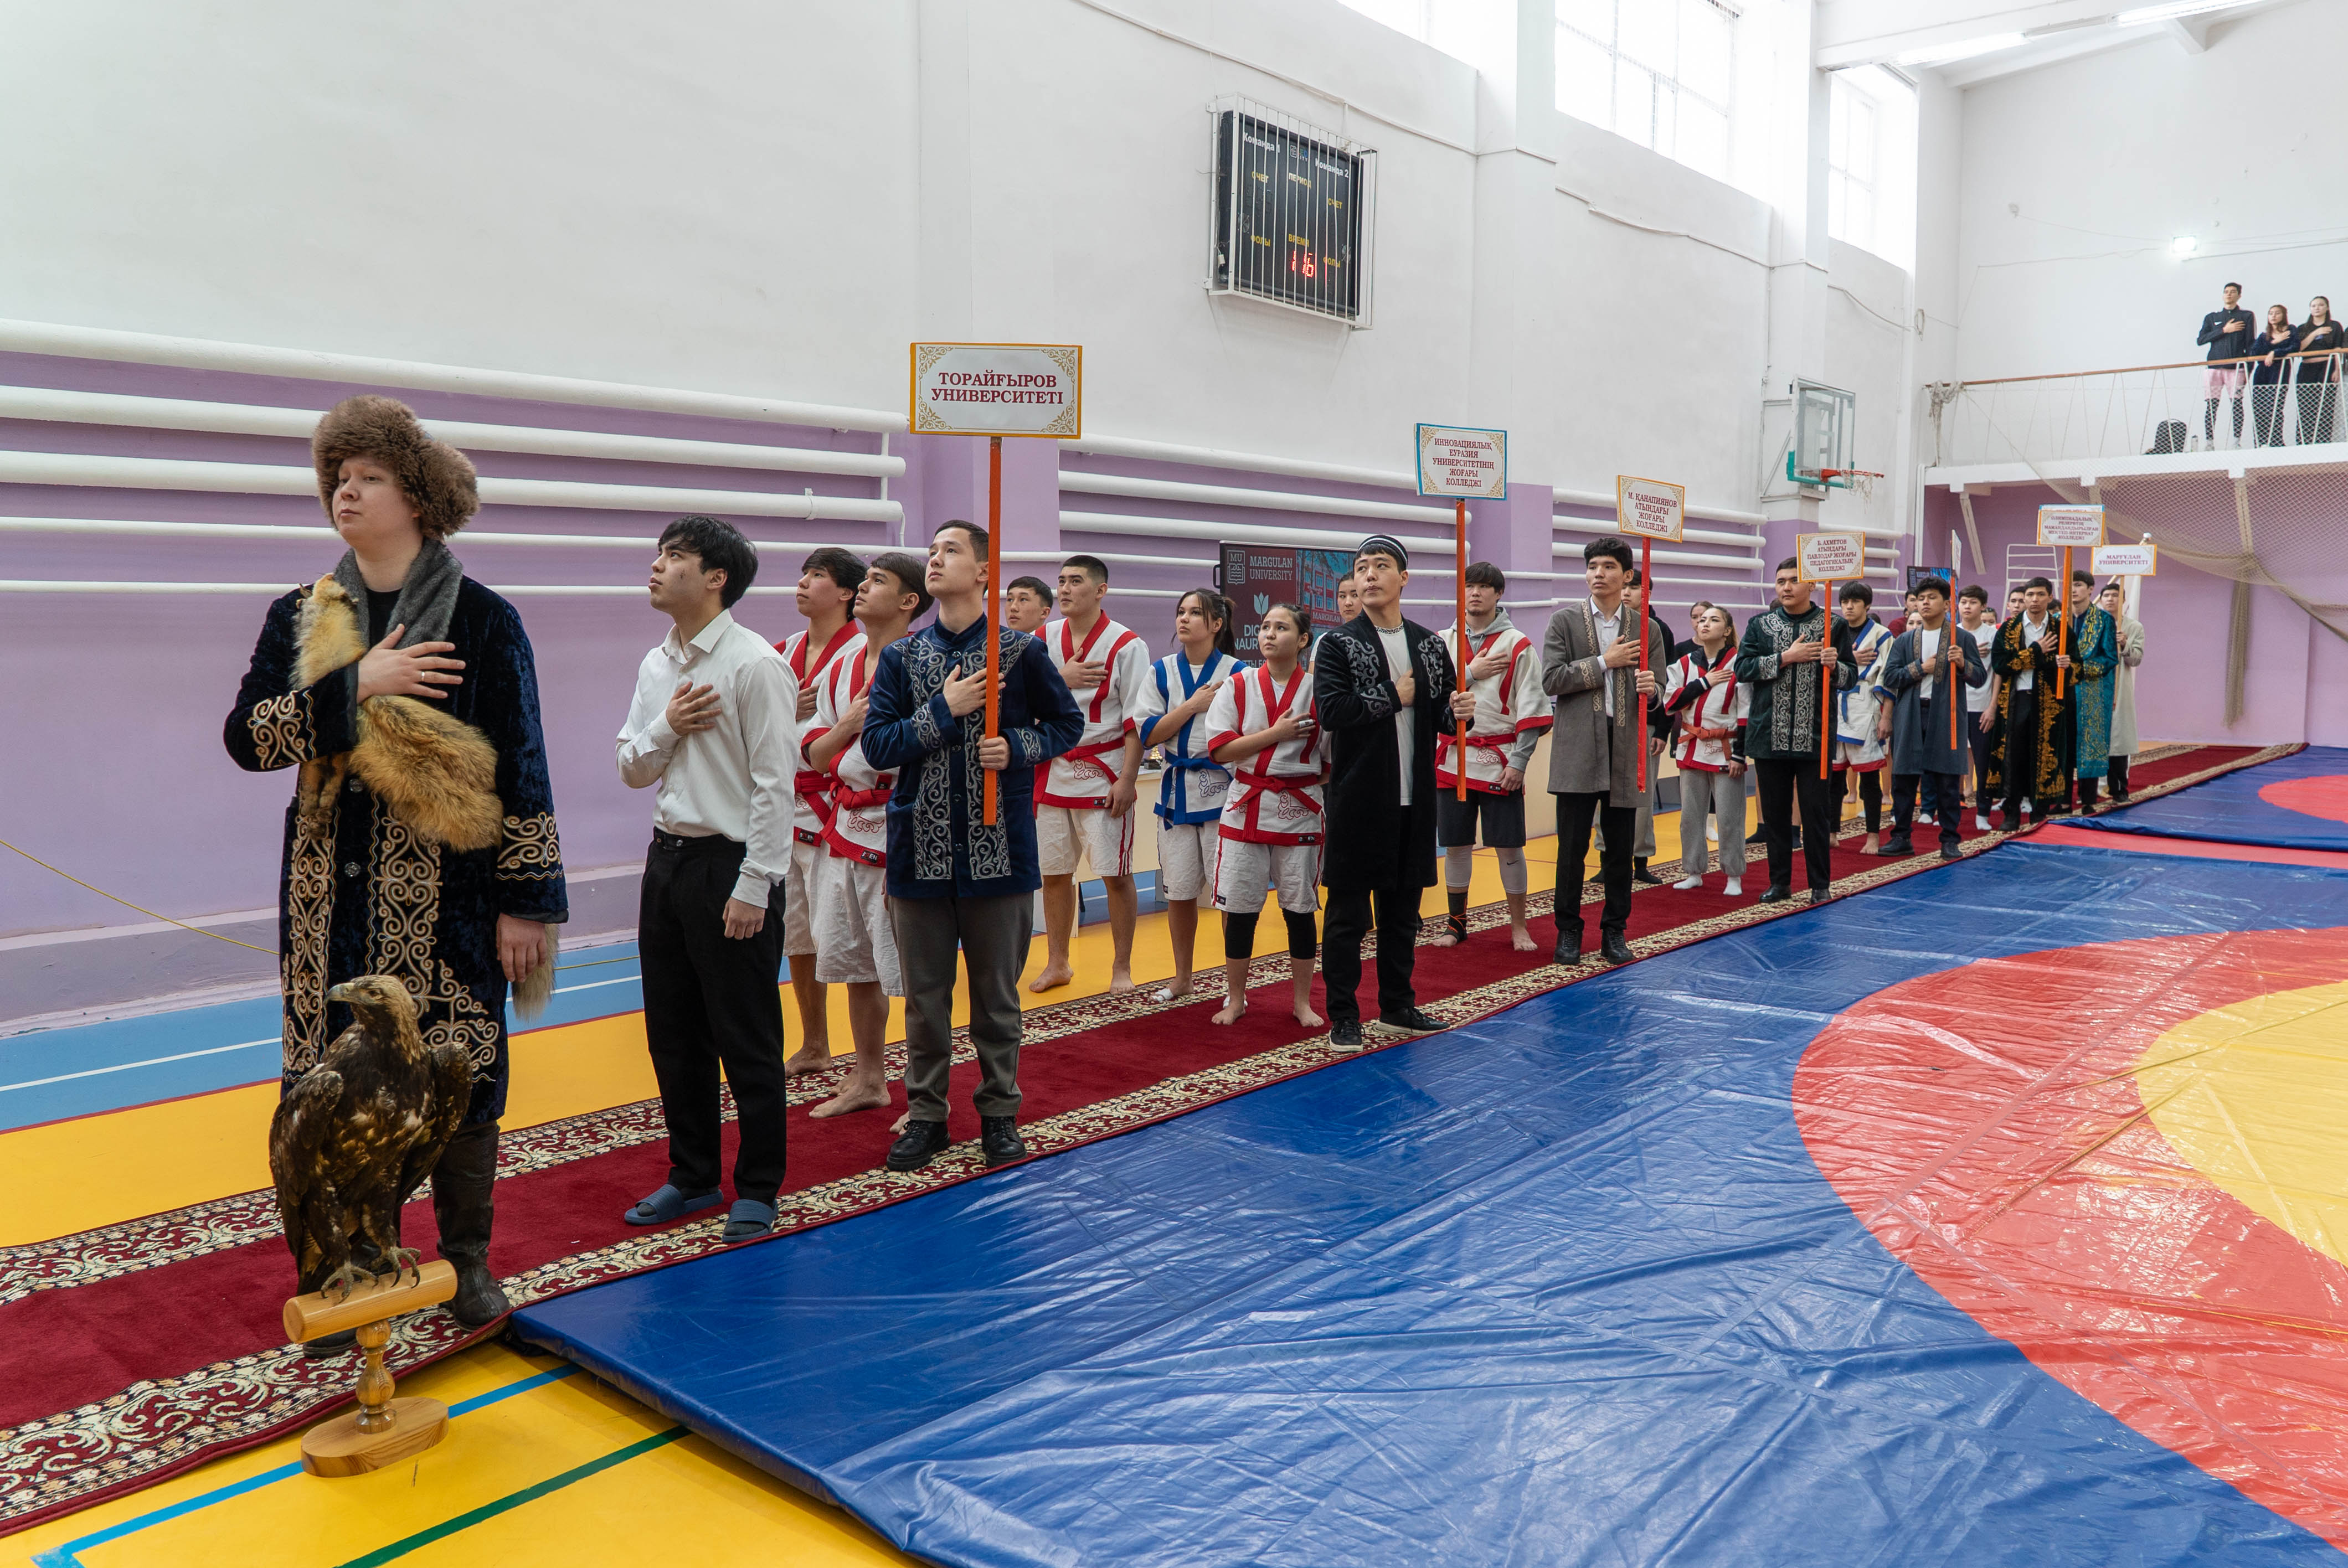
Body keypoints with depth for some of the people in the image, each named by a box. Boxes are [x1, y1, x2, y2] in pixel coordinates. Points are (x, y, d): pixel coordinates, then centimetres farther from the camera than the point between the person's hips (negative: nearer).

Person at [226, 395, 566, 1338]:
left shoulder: (481, 621, -3)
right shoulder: (298, 618, 8)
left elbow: (522, 768, -5)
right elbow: (244, 738, -1)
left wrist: (526, 902, -8)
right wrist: (354, 686, -14)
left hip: (447, 895, -3)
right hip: (332, 896, 3)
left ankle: (467, 1262, 23)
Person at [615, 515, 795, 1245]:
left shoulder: (756, 664, -13)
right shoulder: (655, 665, 11)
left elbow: (774, 783, -16)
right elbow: (632, 771, 14)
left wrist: (753, 887, -18)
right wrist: (666, 728, -7)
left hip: (732, 863, -8)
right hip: (668, 856, 8)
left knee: (747, 1041, 3)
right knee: (674, 1034, 15)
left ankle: (758, 1188, 17)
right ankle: (692, 1176, 30)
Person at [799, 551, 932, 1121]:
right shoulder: (841, 670, 12)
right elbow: (816, 755, 10)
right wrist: (849, 723, -6)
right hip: (844, 829, 8)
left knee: (910, 970, -2)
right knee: (852, 964, 17)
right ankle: (869, 1080, 32)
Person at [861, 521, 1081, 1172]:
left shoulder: (1022, 652, 0)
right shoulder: (900, 656, 5)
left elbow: (1067, 723, 8)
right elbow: (878, 745, -2)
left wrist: (1017, 747, -10)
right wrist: (944, 710, -13)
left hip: (998, 848, -1)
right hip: (921, 847, 2)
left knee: (997, 990, 9)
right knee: (924, 993, 9)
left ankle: (999, 1112, 24)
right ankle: (925, 1114, 23)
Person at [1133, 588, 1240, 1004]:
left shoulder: (1236, 672, -3)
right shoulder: (1161, 672, 6)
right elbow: (1148, 733, -4)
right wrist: (1194, 705, -10)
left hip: (1223, 790, -3)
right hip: (1176, 790, 3)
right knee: (1179, 892, 11)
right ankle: (1182, 978, 28)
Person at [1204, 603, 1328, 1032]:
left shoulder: (1317, 690, -1)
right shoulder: (1238, 686, 1)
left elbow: (1334, 757, 4)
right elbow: (1219, 748, -7)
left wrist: (1311, 786, -8)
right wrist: (1277, 733, -13)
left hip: (1300, 811, 0)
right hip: (1246, 808, 1)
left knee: (1299, 907, 7)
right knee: (1240, 908, 5)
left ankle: (1301, 1001, 22)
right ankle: (1235, 998, 20)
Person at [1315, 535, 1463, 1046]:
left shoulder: (1430, 645, 11)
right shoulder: (1338, 644, -4)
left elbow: (1438, 716, 17)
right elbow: (1329, 710, -18)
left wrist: (1456, 711, -6)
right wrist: (1392, 696, -14)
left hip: (1414, 801, 5)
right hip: (1359, 801, -5)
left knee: (1403, 909, 15)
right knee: (1348, 913, 1)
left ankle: (1397, 1004, 28)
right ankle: (1343, 1016, 10)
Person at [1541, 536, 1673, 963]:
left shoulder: (1647, 629, 9)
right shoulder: (1565, 620, 4)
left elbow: (1658, 693, 9)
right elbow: (1551, 680, -6)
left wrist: (1650, 688, -15)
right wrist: (1603, 663, -10)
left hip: (1626, 751, 2)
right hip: (1578, 750, -2)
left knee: (1621, 849, 8)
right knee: (1573, 847, 1)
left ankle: (1614, 932, 19)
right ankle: (1568, 932, 13)